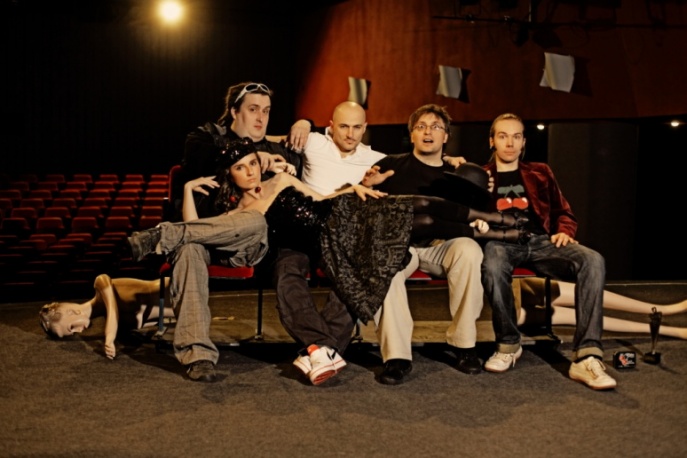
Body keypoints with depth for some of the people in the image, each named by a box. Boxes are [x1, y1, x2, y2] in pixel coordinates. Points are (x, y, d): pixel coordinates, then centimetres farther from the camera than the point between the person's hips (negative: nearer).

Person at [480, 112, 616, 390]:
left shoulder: (540, 174, 25)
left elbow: (563, 213, 25)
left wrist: (564, 231, 3)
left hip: (541, 241, 3)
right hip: (502, 242, -2)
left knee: (593, 261, -29)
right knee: (493, 264, -42)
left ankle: (586, 357, -36)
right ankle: (508, 344, -18)